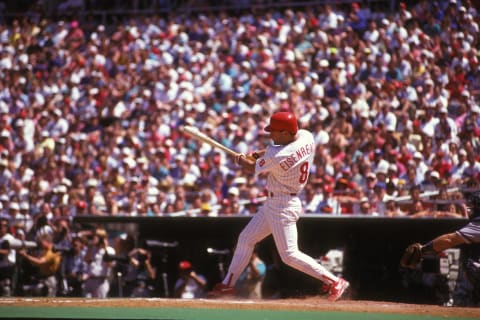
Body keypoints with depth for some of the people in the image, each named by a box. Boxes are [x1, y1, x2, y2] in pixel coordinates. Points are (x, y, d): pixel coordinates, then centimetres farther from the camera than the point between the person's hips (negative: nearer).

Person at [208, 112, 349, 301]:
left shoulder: (278, 156, -27)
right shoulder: (306, 137, -4)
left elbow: (252, 169, -9)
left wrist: (241, 160, 12)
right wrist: (261, 153, 11)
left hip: (283, 206, -10)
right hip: (273, 203, 10)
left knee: (289, 255, -8)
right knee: (246, 238, 16)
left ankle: (334, 282, -5)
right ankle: (228, 284, 25)